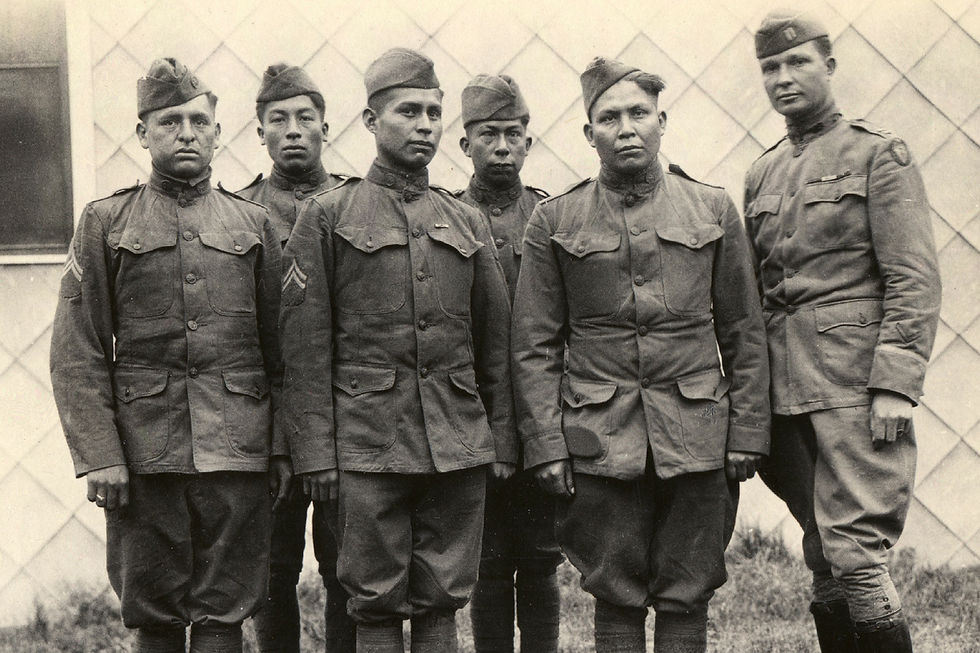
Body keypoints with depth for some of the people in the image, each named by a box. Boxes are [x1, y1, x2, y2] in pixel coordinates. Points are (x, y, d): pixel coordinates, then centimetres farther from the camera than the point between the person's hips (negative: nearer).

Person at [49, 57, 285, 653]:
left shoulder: (254, 224, 10)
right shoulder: (104, 223, 5)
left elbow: (280, 349, 11)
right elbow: (77, 354, 0)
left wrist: (283, 447, 4)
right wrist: (99, 454, -9)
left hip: (237, 450, 1)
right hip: (142, 457, -1)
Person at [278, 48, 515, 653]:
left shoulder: (468, 222, 13)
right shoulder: (328, 215, 1)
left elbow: (496, 342, 15)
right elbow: (305, 346, -2)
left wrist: (502, 439, 10)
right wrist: (316, 450, -7)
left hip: (460, 446, 3)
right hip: (370, 445, -3)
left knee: (442, 602, 8)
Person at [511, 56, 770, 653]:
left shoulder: (714, 210, 7)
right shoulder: (554, 222, 5)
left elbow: (744, 333, 8)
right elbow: (536, 347, 4)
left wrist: (747, 434, 2)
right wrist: (546, 445, -3)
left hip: (697, 437, 1)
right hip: (602, 441, -1)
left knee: (687, 598, 4)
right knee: (616, 597, 4)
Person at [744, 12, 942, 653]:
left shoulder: (880, 154, -1)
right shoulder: (762, 174, 17)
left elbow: (915, 281, -8)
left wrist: (895, 385, -16)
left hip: (855, 386, -6)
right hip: (785, 394, 6)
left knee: (856, 556, -11)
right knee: (824, 561, 10)